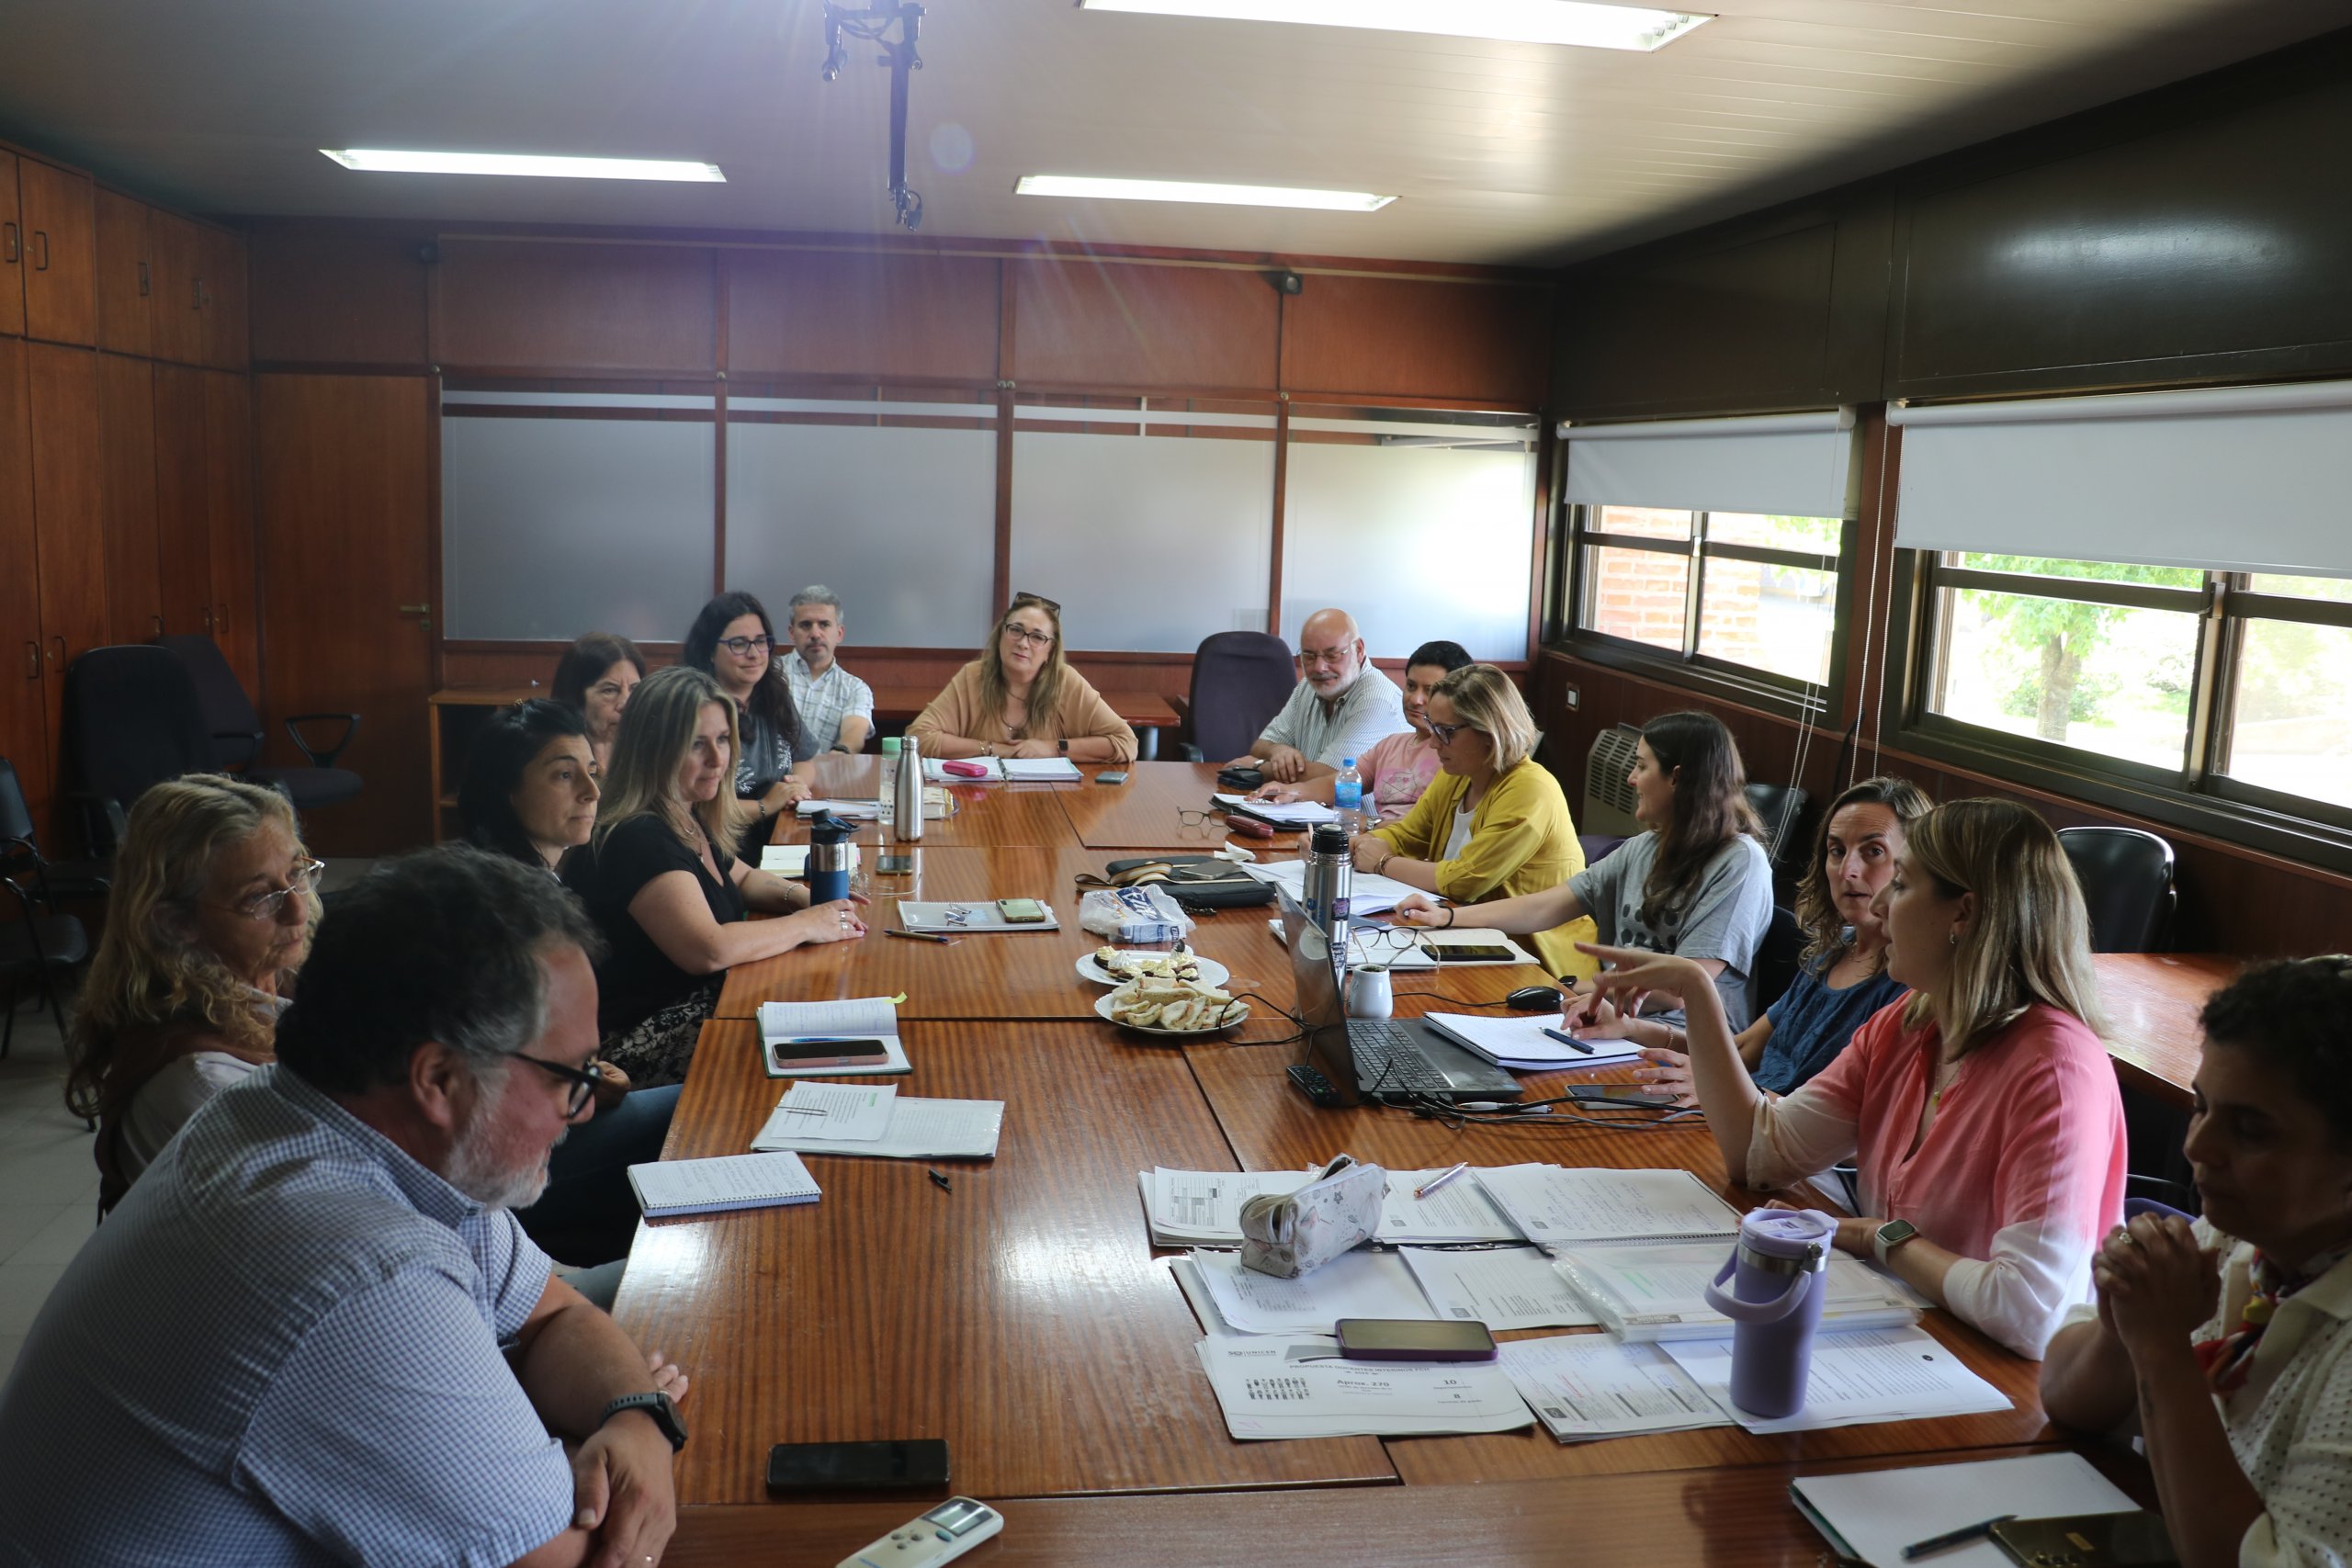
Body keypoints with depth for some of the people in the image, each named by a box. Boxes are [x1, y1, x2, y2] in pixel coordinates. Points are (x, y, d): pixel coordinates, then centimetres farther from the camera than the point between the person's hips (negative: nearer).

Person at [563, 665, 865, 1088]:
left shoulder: (688, 820, 8)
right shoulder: (636, 839, -20)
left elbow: (742, 878, 27)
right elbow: (709, 950, -29)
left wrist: (802, 897, 5)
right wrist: (806, 924, -15)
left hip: (704, 1002, 9)